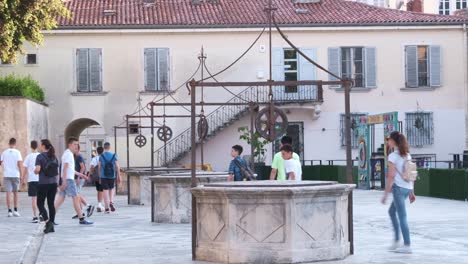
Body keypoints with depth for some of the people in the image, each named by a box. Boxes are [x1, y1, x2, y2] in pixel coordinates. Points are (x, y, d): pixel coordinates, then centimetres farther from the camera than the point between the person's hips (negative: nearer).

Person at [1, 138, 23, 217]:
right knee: (15, 192, 13)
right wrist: (21, 174, -5)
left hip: (6, 175, 1)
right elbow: (19, 163, -9)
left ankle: (9, 211, -7)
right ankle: (15, 210, 13)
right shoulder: (17, 152, -3)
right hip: (15, 174, -1)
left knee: (8, 193, -1)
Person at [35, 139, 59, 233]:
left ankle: (47, 222, -15)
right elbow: (57, 172, 11)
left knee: (40, 203, 2)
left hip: (43, 183, -5)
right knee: (51, 204, 9)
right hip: (53, 183, 5)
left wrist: (34, 171, 5)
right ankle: (51, 226, 10)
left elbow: (37, 170, -18)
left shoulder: (40, 156, -8)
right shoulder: (54, 157, 9)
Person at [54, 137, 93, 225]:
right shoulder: (68, 154, -11)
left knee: (61, 198, 7)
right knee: (76, 198, -6)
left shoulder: (69, 154, 20)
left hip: (66, 179, 10)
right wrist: (64, 182, -23)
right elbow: (65, 168, -18)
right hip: (68, 179, -10)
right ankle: (81, 219, -4)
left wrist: (79, 174, 27)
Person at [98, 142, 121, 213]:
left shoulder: (101, 156, -2)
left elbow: (99, 167, 0)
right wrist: (119, 177, 3)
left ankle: (107, 208, 0)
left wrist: (99, 177, 9)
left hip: (104, 176, -1)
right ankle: (111, 202, 0)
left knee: (105, 191, 2)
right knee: (111, 189, 21)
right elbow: (117, 167, -3)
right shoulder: (114, 155, -1)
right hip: (112, 176, 1)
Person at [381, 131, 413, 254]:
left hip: (399, 188, -8)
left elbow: (391, 176, -14)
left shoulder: (393, 156, -10)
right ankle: (397, 241, 20)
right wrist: (411, 192, 17)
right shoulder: (407, 155, 11)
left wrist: (386, 193, -10)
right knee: (392, 211, 22)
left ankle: (407, 246, 0)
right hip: (407, 187, 8)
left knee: (402, 217, -2)